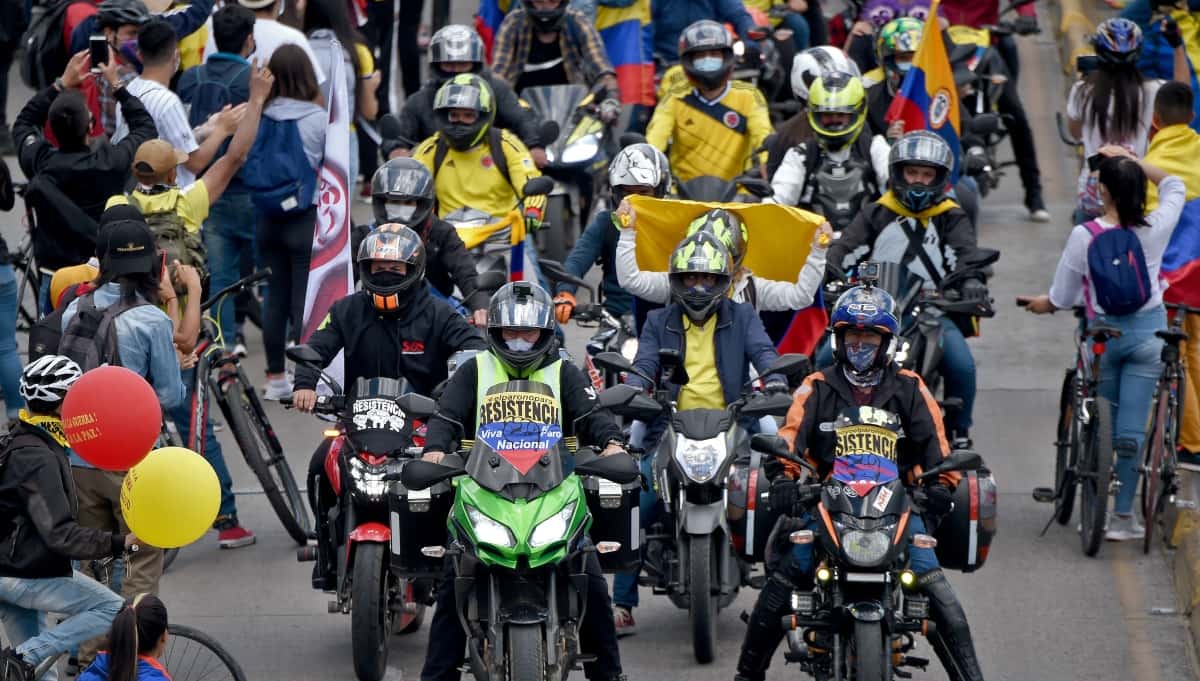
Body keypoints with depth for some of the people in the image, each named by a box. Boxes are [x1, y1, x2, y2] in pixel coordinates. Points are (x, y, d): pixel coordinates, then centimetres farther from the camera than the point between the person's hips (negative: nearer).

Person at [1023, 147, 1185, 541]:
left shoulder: (1085, 236, -14)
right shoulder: (1155, 228, -9)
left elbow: (1063, 297, -3)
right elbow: (1174, 186, 14)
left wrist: (1043, 305, 19)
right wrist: (1132, 161, 12)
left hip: (1104, 332, -1)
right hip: (1148, 331, 1)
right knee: (1132, 427, 2)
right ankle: (1123, 517, 3)